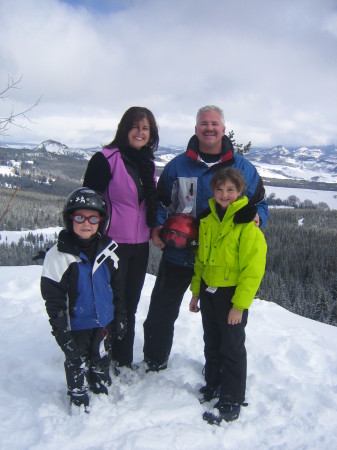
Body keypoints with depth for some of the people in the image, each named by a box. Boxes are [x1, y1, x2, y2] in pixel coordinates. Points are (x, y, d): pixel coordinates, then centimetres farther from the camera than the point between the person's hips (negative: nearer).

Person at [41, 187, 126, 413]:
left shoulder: (107, 251, -4)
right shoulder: (59, 255, -17)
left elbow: (116, 287, 6)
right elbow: (52, 297, -13)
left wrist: (120, 317, 8)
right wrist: (61, 329, -14)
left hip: (103, 322, 4)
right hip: (76, 326, -3)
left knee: (102, 360, 22)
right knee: (77, 364, 14)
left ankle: (102, 390, 46)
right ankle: (79, 400, 37)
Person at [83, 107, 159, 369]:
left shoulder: (148, 163, 12)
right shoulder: (106, 159, -9)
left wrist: (155, 230, 14)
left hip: (140, 246, 6)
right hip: (112, 244, -6)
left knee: (130, 306, 14)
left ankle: (124, 360, 29)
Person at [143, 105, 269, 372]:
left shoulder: (243, 168, -1)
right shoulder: (177, 165, 1)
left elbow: (260, 204, 7)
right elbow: (160, 203, 8)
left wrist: (256, 218, -16)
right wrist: (157, 228, -10)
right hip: (177, 254, 1)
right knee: (161, 313, 13)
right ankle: (154, 363, 37)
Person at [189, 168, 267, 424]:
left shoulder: (247, 224, -16)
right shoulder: (207, 220, 4)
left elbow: (253, 268, -17)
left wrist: (239, 304, -18)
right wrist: (196, 292, 13)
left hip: (232, 295, -6)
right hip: (209, 292, 6)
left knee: (232, 348, 5)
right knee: (212, 344, 20)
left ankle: (231, 402, 20)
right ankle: (213, 384, 40)